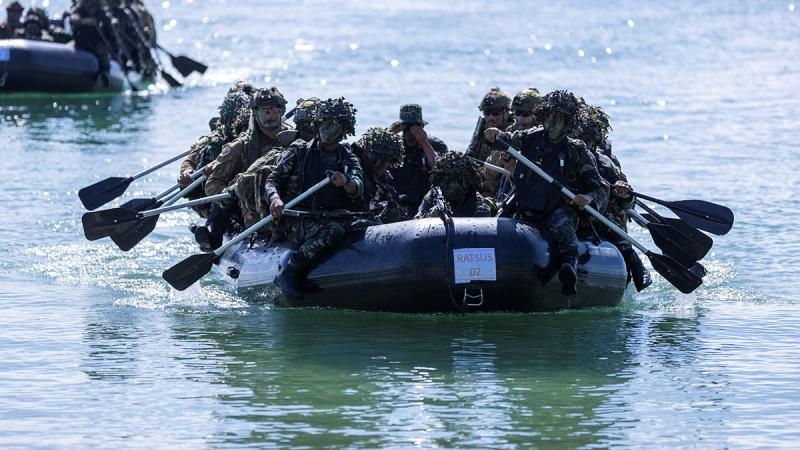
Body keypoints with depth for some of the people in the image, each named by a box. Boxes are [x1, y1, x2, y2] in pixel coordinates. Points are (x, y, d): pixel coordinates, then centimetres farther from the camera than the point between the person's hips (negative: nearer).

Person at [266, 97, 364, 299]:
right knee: (333, 230, -35)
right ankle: (288, 274, -28)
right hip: (297, 222, -3)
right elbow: (273, 178, 5)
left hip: (332, 219, 3)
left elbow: (359, 190, -2)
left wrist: (346, 182, -27)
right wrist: (274, 198, -18)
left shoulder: (349, 160, 17)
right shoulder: (300, 151, 12)